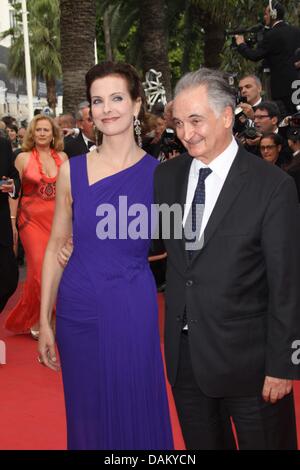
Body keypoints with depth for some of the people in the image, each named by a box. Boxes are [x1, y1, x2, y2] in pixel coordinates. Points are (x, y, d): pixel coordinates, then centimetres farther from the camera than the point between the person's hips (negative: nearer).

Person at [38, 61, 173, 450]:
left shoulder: (159, 173, -3)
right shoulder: (73, 170, 0)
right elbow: (57, 245, 3)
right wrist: (45, 320, 2)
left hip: (133, 312, -1)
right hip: (79, 312, 1)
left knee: (137, 416, 9)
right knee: (88, 415, 13)